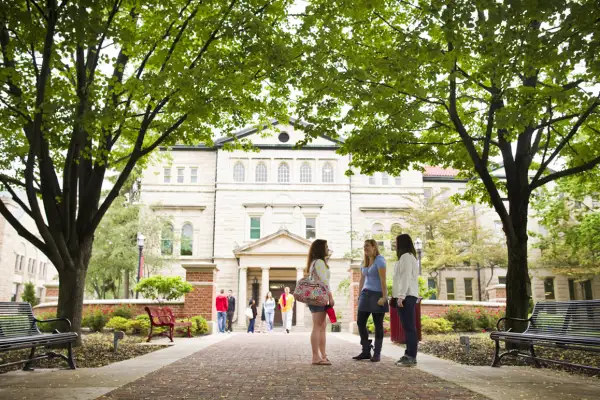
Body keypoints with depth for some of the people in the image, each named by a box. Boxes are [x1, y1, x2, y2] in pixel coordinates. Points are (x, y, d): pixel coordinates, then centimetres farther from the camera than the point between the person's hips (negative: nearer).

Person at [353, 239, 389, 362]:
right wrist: (359, 296, 14)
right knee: (360, 322, 2)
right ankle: (366, 351, 10)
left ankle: (377, 353, 8)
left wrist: (384, 297, -22)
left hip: (377, 295, -7)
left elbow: (383, 279, -16)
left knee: (378, 325, 0)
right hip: (366, 294, 7)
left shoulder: (379, 259, -9)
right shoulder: (364, 261, 14)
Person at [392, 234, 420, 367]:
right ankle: (409, 354, 12)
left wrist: (401, 296, -21)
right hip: (407, 296, 10)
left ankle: (411, 357, -11)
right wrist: (399, 295, 17)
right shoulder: (408, 257, 21)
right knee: (407, 327, 9)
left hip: (406, 296, -10)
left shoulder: (406, 256, -9)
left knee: (409, 327, -10)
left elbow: (406, 277, -17)